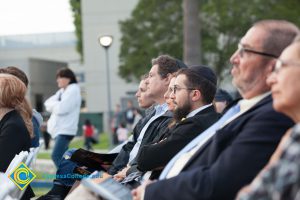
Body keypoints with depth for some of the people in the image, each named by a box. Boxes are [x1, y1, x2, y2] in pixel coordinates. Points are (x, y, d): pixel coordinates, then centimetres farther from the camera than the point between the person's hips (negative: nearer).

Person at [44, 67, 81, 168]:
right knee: (62, 157, 11)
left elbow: (61, 108, -19)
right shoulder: (62, 91, 17)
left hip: (66, 129, -10)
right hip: (59, 129, 10)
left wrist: (53, 104, -1)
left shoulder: (73, 90, -9)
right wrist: (56, 104, -9)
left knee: (56, 156, -19)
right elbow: (48, 104, 10)